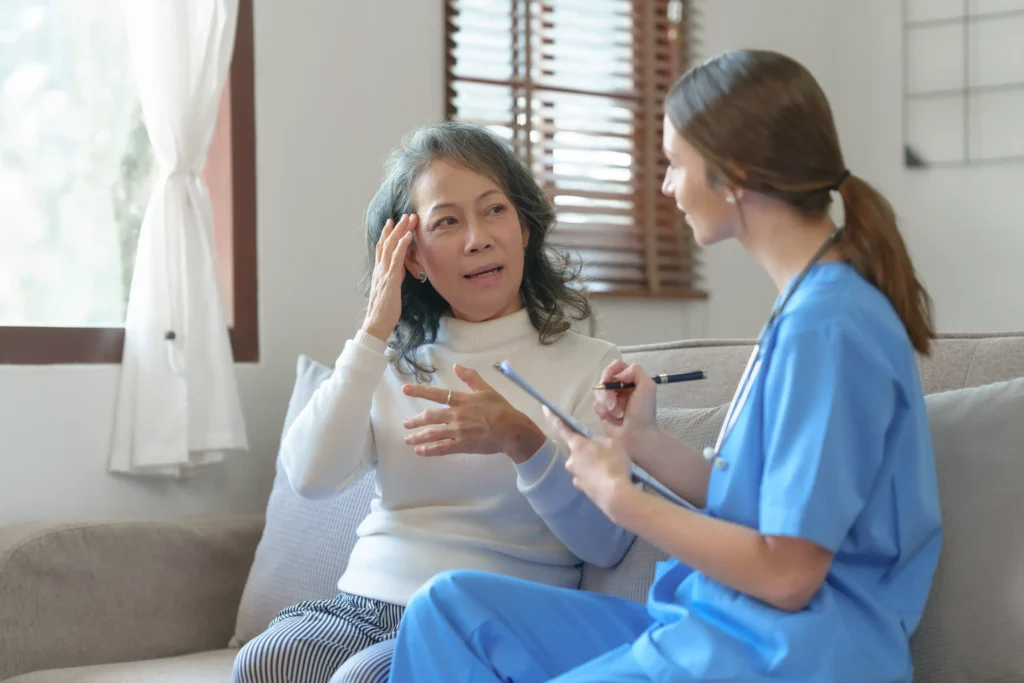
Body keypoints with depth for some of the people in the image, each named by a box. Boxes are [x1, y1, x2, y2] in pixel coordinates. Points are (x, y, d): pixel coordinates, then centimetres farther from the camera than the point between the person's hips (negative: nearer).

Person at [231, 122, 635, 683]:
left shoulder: (589, 366, 3)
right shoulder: (394, 361, 15)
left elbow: (608, 543, -6)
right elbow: (310, 478, -2)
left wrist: (521, 441, -22)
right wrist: (374, 333, -3)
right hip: (367, 601, 4)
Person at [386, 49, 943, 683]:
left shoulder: (827, 327, -18)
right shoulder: (811, 305, 12)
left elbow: (786, 573, -19)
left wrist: (620, 497, -9)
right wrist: (647, 441, 2)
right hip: (721, 623, 9)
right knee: (449, 605, 1)